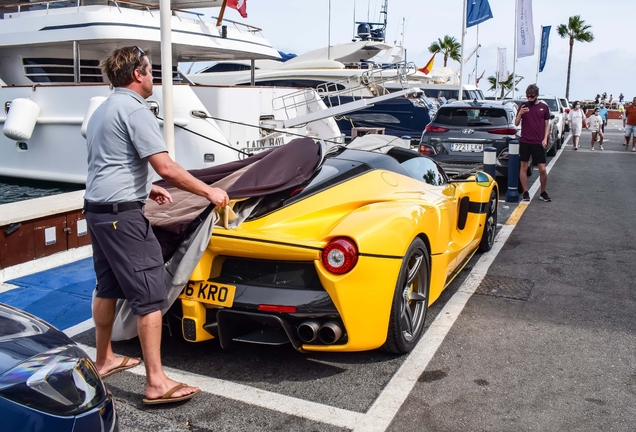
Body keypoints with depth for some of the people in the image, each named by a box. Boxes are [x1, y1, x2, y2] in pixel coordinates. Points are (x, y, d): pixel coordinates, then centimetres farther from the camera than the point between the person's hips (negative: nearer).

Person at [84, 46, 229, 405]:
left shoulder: (103, 110, 17)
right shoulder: (135, 109, -13)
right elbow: (166, 167, -20)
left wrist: (145, 187, 24)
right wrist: (209, 191, -11)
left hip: (96, 210, 10)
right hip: (122, 214, -10)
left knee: (108, 287, 20)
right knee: (150, 297, -7)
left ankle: (104, 360, 33)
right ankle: (157, 383, -5)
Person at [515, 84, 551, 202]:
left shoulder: (544, 107, 5)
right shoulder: (523, 106, 5)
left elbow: (547, 124, 9)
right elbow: (516, 123, 5)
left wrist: (545, 139, -2)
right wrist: (520, 114, -14)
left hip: (538, 143, 0)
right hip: (524, 142, 1)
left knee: (543, 169, -2)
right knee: (524, 167, 3)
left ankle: (543, 193, 14)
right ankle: (525, 192, 13)